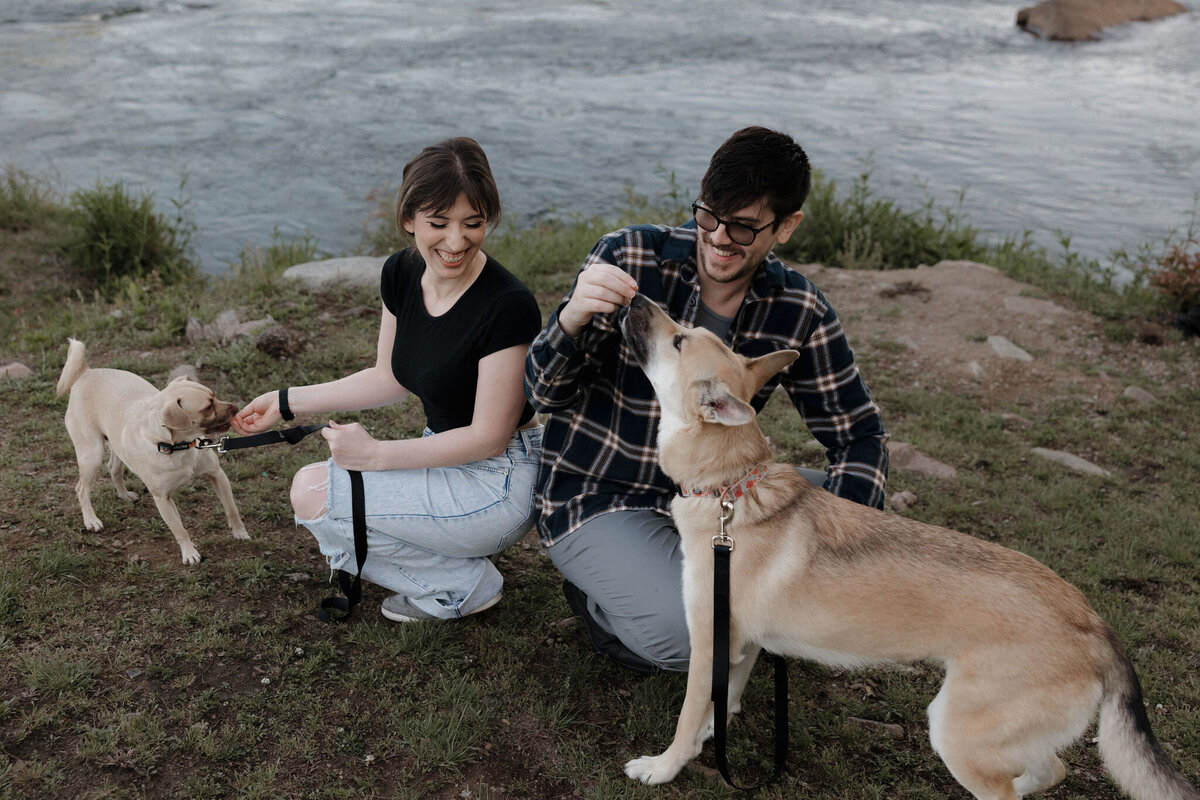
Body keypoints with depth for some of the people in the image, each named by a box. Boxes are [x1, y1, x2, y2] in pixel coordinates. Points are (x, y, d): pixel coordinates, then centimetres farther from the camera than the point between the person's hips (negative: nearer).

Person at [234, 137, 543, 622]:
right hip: (446, 453, 8)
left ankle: (464, 586, 0)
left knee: (313, 493, -12)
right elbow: (390, 378, 10)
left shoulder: (508, 307, -26)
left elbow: (488, 436, -20)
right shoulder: (402, 274, -3)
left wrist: (376, 454, -19)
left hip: (499, 481, -8)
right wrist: (287, 402, 8)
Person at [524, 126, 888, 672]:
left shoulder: (799, 312, -7)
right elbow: (546, 395, -15)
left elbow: (859, 435, 1)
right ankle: (606, 604, 7)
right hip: (596, 499, -4)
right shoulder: (629, 257, -16)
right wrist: (572, 320, -37)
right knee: (684, 634, -28)